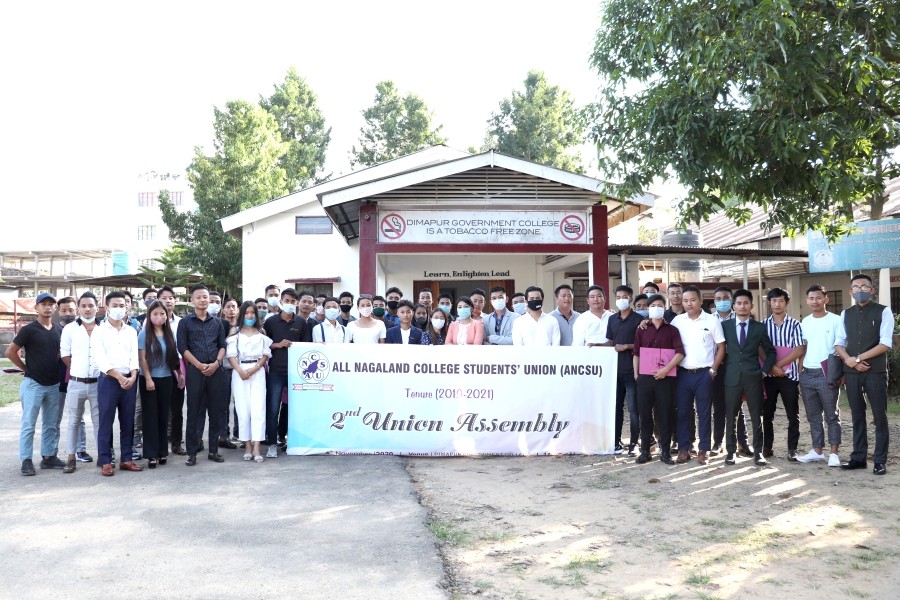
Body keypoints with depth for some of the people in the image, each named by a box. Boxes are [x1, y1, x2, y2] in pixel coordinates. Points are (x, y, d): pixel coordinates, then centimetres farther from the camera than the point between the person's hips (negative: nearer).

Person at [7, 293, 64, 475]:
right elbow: (10, 352, -6)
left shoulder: (58, 330, 8)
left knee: (51, 424, 11)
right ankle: (26, 460, 6)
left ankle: (48, 457, 20)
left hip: (54, 385, 5)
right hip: (33, 384, -5)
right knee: (28, 424, -1)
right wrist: (27, 369, -3)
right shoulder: (29, 329, -8)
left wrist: (61, 372, 8)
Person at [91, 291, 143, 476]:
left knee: (128, 422, 7)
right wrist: (119, 377, -15)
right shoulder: (99, 331, -1)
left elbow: (134, 356, 5)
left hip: (129, 381, 4)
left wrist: (133, 376, -11)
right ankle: (105, 462, 6)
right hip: (108, 380, -4)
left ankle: (126, 459, 16)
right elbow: (99, 359, -10)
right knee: (106, 422, -1)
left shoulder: (131, 332, 12)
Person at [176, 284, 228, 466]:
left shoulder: (217, 322, 12)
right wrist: (199, 365, -11)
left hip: (216, 370, 3)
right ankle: (192, 452, 7)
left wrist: (216, 363, -7)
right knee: (193, 413, 1)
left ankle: (213, 450, 14)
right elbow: (182, 347, -3)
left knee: (215, 412, 6)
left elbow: (222, 345, 10)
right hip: (195, 370, -3)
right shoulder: (185, 322, 3)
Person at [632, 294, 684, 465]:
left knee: (664, 415, 2)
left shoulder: (672, 330, 5)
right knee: (645, 415, 4)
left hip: (665, 378, -1)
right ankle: (645, 450, 11)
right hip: (645, 378, 1)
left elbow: (680, 353, -4)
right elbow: (636, 354, 10)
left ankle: (665, 451, 9)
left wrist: (666, 369, -14)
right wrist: (636, 374, 2)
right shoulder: (641, 330, 10)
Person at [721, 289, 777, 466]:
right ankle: (730, 451, 14)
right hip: (732, 377, 0)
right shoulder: (725, 325, 4)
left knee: (757, 417, 4)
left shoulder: (759, 327, 5)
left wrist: (764, 370, 3)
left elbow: (770, 352, 13)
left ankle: (758, 452, 12)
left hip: (753, 377, 0)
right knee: (730, 416, 4)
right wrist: (723, 366, 0)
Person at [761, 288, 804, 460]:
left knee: (793, 415, 2)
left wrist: (779, 365, -12)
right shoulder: (763, 325, 5)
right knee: (767, 414, 7)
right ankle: (767, 447, 16)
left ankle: (792, 449, 10)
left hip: (789, 374, -1)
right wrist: (771, 367, -11)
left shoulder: (795, 324, 0)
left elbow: (799, 351, -6)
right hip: (768, 375, 1)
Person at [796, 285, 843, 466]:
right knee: (813, 416, 11)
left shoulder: (835, 320, -5)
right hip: (806, 374, 5)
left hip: (827, 374, -5)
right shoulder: (805, 322, 11)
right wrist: (799, 369, 7)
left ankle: (834, 453, 8)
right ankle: (817, 451, 19)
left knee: (831, 416, 2)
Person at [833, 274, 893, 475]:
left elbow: (885, 344, -10)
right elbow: (838, 344, 9)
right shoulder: (846, 314, 11)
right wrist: (849, 360, -10)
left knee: (879, 417, 2)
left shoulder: (883, 312, -2)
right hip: (851, 372, 4)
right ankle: (858, 457, 17)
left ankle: (880, 461, 8)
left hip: (875, 372, -4)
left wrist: (858, 358, -12)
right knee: (857, 416, 10)